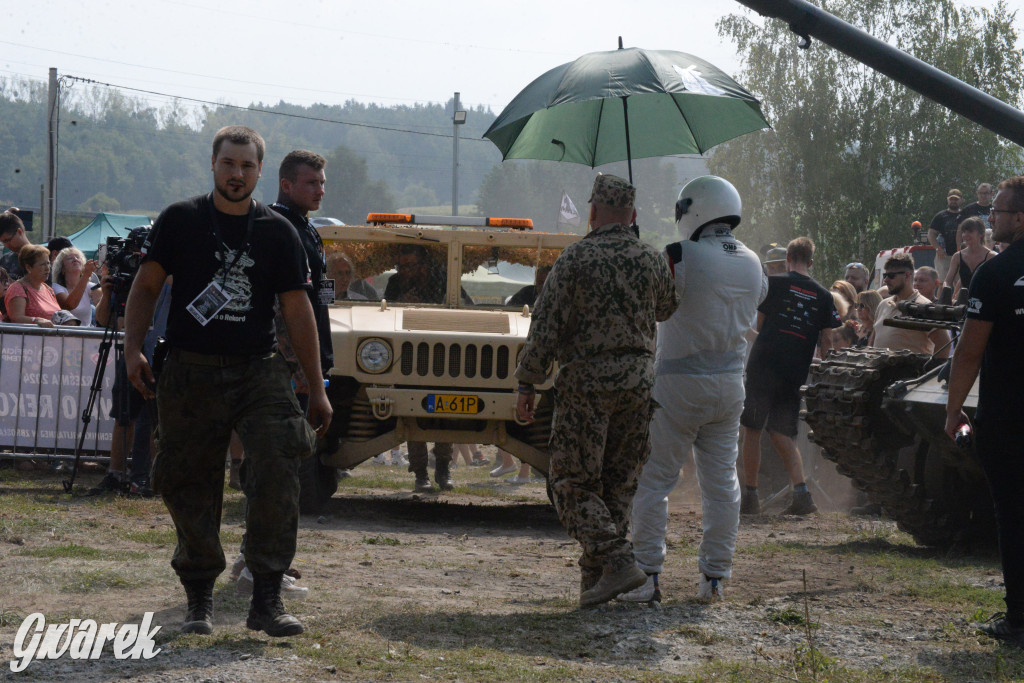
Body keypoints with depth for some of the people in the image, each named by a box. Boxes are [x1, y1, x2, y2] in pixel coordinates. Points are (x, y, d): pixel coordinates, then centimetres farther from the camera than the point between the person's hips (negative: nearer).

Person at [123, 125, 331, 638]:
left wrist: (317, 389, 6)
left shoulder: (277, 233, 6)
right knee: (189, 486, 2)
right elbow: (146, 287, 8)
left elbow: (297, 311, 8)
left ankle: (266, 599, -11)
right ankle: (199, 599, 16)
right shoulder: (181, 220, 4)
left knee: (277, 475, -14)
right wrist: (133, 349, -7)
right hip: (190, 372, 0)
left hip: (259, 371, 0)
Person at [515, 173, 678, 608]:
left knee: (574, 480, 0)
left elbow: (547, 325, -9)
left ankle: (615, 560, -15)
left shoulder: (576, 258, -7)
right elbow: (668, 311, 23)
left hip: (586, 380, -4)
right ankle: (594, 573, 14)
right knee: (618, 481, 12)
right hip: (638, 380, 5)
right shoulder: (653, 261, 4)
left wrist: (527, 382, -4)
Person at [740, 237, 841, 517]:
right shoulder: (823, 295, 8)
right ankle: (801, 492, -7)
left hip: (763, 365, -3)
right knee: (783, 435, 11)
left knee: (752, 430, 5)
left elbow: (759, 323, 8)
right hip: (796, 374, 4)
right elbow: (827, 341, 6)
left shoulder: (774, 283, 0)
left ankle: (750, 495, 5)